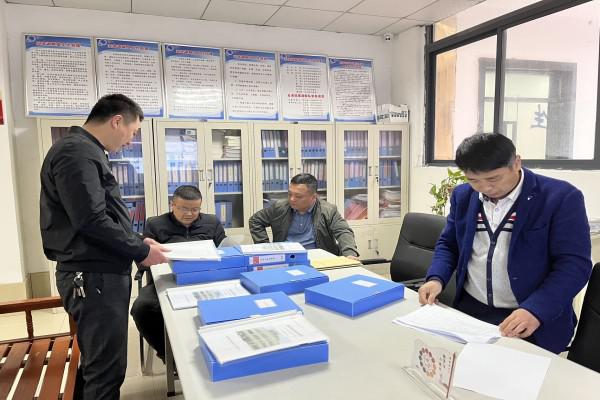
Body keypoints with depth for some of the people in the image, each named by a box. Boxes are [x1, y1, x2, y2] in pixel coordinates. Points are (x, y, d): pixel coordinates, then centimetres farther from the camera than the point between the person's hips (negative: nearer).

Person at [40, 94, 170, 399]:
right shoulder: (77, 152, -16)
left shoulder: (84, 151, 17)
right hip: (94, 276, -11)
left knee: (96, 361, 22)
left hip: (100, 272, 11)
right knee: (106, 368, -1)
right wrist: (140, 251, -14)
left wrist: (135, 241, 14)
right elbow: (91, 221, -24)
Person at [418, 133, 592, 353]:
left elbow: (574, 263, -12)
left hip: (536, 321, -4)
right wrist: (436, 278, -4)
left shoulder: (561, 197, -9)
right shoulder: (463, 195, 5)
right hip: (470, 310, 4)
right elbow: (448, 244, 14)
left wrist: (534, 311, -24)